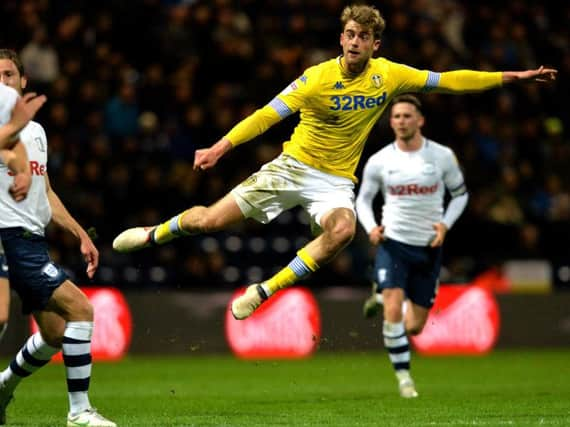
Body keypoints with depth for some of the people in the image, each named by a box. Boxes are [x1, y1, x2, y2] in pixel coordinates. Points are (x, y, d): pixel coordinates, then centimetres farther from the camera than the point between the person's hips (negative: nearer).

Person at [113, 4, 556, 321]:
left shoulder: (390, 75, -6)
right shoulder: (318, 78, -16)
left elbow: (449, 80, 1)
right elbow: (269, 114, -22)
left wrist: (513, 76, 1)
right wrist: (222, 146, -34)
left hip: (336, 179, 2)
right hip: (293, 165, -2)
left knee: (342, 229, -33)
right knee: (212, 219, -5)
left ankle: (266, 289, -20)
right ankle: (155, 233, 28)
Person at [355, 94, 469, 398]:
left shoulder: (442, 156, -4)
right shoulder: (379, 161, -4)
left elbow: (460, 193, 9)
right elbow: (363, 199, 8)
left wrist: (446, 224, -9)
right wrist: (371, 227, -12)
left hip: (428, 247, 1)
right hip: (393, 243, -1)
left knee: (414, 327, 7)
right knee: (393, 311, -22)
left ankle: (382, 296, 39)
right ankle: (403, 375, -7)